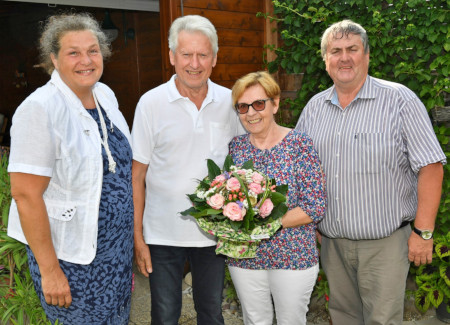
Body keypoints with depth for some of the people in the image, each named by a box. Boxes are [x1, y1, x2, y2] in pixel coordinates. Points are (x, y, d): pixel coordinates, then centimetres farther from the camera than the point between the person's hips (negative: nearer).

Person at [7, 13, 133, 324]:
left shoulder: (106, 95, 2)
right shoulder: (40, 109, -20)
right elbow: (25, 195, -22)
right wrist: (49, 270, -20)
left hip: (118, 248, 7)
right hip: (70, 257, -7)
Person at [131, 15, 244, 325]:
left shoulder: (229, 101, -2)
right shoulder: (151, 103, -9)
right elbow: (137, 175, -5)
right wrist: (138, 237, -6)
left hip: (215, 230, 2)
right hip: (164, 234, -2)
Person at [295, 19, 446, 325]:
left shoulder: (399, 100, -9)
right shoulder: (315, 106, 6)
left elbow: (430, 167, -11)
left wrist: (423, 232, -13)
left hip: (384, 241, -4)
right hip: (332, 240, 5)